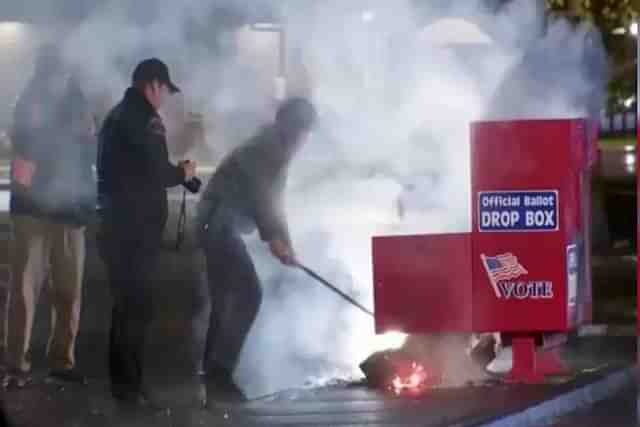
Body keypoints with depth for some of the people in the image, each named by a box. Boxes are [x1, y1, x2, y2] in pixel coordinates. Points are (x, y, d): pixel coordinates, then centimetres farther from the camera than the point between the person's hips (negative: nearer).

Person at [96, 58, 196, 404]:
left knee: (126, 302, 17)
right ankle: (128, 384, -2)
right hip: (136, 227, -10)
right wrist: (182, 173, -1)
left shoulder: (117, 115, 16)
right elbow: (156, 173, -20)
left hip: (117, 222, 10)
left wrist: (172, 172, 12)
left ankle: (122, 377, 24)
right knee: (136, 306, -4)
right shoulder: (144, 119, -15)